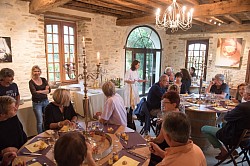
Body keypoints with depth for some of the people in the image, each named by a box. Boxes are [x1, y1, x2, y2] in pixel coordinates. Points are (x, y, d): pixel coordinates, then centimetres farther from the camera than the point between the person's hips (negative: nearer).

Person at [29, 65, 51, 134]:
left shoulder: (44, 80, 5)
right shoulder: (31, 82, -6)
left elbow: (49, 90, -3)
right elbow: (34, 93, -18)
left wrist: (39, 91, -12)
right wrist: (44, 91, -10)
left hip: (45, 101, 4)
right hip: (37, 103, -4)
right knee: (40, 122, 2)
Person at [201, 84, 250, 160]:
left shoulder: (243, 107, -31)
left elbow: (226, 117, -17)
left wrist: (231, 111, 1)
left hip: (233, 137, -9)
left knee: (204, 128, 1)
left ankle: (223, 151, 7)